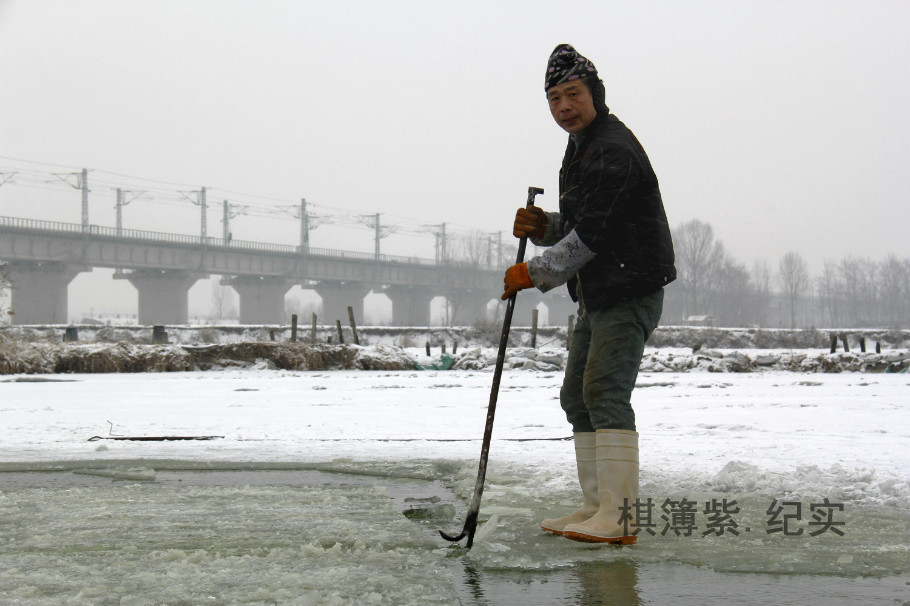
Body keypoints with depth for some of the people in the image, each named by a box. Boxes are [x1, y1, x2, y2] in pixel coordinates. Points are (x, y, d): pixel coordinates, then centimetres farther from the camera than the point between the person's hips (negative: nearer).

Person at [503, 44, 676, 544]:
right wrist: (542, 227, 0)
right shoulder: (581, 149, 16)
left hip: (630, 292, -11)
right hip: (597, 296, 11)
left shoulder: (614, 150, -18)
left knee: (605, 391, -17)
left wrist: (534, 272, -15)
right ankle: (597, 506, 19)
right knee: (577, 395, 13)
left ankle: (619, 518, -18)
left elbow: (592, 235, -22)